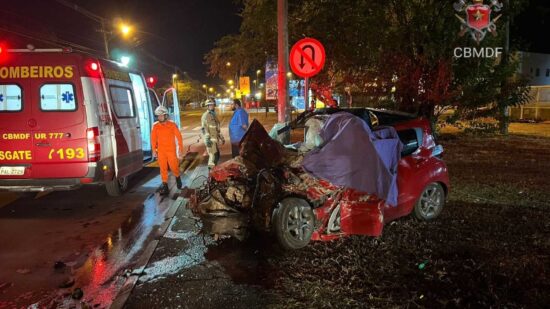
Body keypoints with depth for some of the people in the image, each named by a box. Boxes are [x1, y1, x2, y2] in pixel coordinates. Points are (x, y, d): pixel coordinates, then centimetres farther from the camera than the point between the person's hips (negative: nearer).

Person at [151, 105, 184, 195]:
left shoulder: (172, 125, -6)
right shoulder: (155, 126, 1)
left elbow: (179, 137, -2)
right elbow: (153, 139, 10)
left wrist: (180, 150, -4)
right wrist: (154, 150, 6)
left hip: (171, 150, -2)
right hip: (161, 151, 2)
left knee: (174, 167, 0)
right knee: (163, 168, 3)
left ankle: (177, 177, 32)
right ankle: (165, 186, 11)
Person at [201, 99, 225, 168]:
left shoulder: (214, 115, 18)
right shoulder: (206, 116, -11)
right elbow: (204, 129, -18)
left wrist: (221, 137, 24)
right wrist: (207, 139, -25)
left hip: (215, 139, 9)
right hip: (210, 139, -9)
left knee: (217, 155, 14)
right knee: (213, 155, -11)